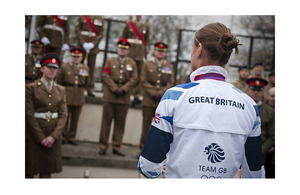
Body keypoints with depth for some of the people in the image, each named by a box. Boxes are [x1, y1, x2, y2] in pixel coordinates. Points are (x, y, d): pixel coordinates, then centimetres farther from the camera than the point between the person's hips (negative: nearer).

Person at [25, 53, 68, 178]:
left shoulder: (61, 90, 8)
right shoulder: (31, 88, -5)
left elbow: (63, 115, 3)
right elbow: (29, 115, -9)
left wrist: (53, 136, -10)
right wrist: (41, 138, -12)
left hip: (53, 137, 4)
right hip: (34, 135, -3)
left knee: (47, 170, 7)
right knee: (30, 170, 3)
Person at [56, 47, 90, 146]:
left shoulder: (86, 68, 9)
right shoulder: (65, 66, 3)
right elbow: (59, 81, 9)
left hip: (79, 97, 2)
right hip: (67, 96, -2)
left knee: (75, 119, 5)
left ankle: (71, 138, 14)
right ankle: (63, 137, 12)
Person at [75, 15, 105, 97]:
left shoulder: (100, 19, 6)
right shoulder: (82, 17, 3)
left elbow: (101, 34, 1)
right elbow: (77, 30, -3)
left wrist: (93, 44, -12)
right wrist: (83, 43, -13)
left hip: (93, 47, 1)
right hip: (81, 46, -1)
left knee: (91, 68, 3)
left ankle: (90, 89, 8)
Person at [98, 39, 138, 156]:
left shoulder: (132, 63, 12)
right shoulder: (110, 61, 10)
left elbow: (133, 79, 4)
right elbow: (105, 76, 0)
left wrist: (123, 89, -10)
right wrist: (115, 89, -11)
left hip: (124, 97, 1)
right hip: (110, 96, -1)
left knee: (120, 123, 4)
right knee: (106, 121, 0)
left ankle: (116, 147, 10)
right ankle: (103, 147, 6)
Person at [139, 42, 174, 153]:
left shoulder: (170, 67, 13)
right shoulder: (147, 65, 10)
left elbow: (170, 83, 5)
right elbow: (143, 81, 2)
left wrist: (161, 93, -9)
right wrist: (153, 93, -10)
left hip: (163, 101, 1)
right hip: (148, 100, -1)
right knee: (146, 125, 1)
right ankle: (143, 149, 8)